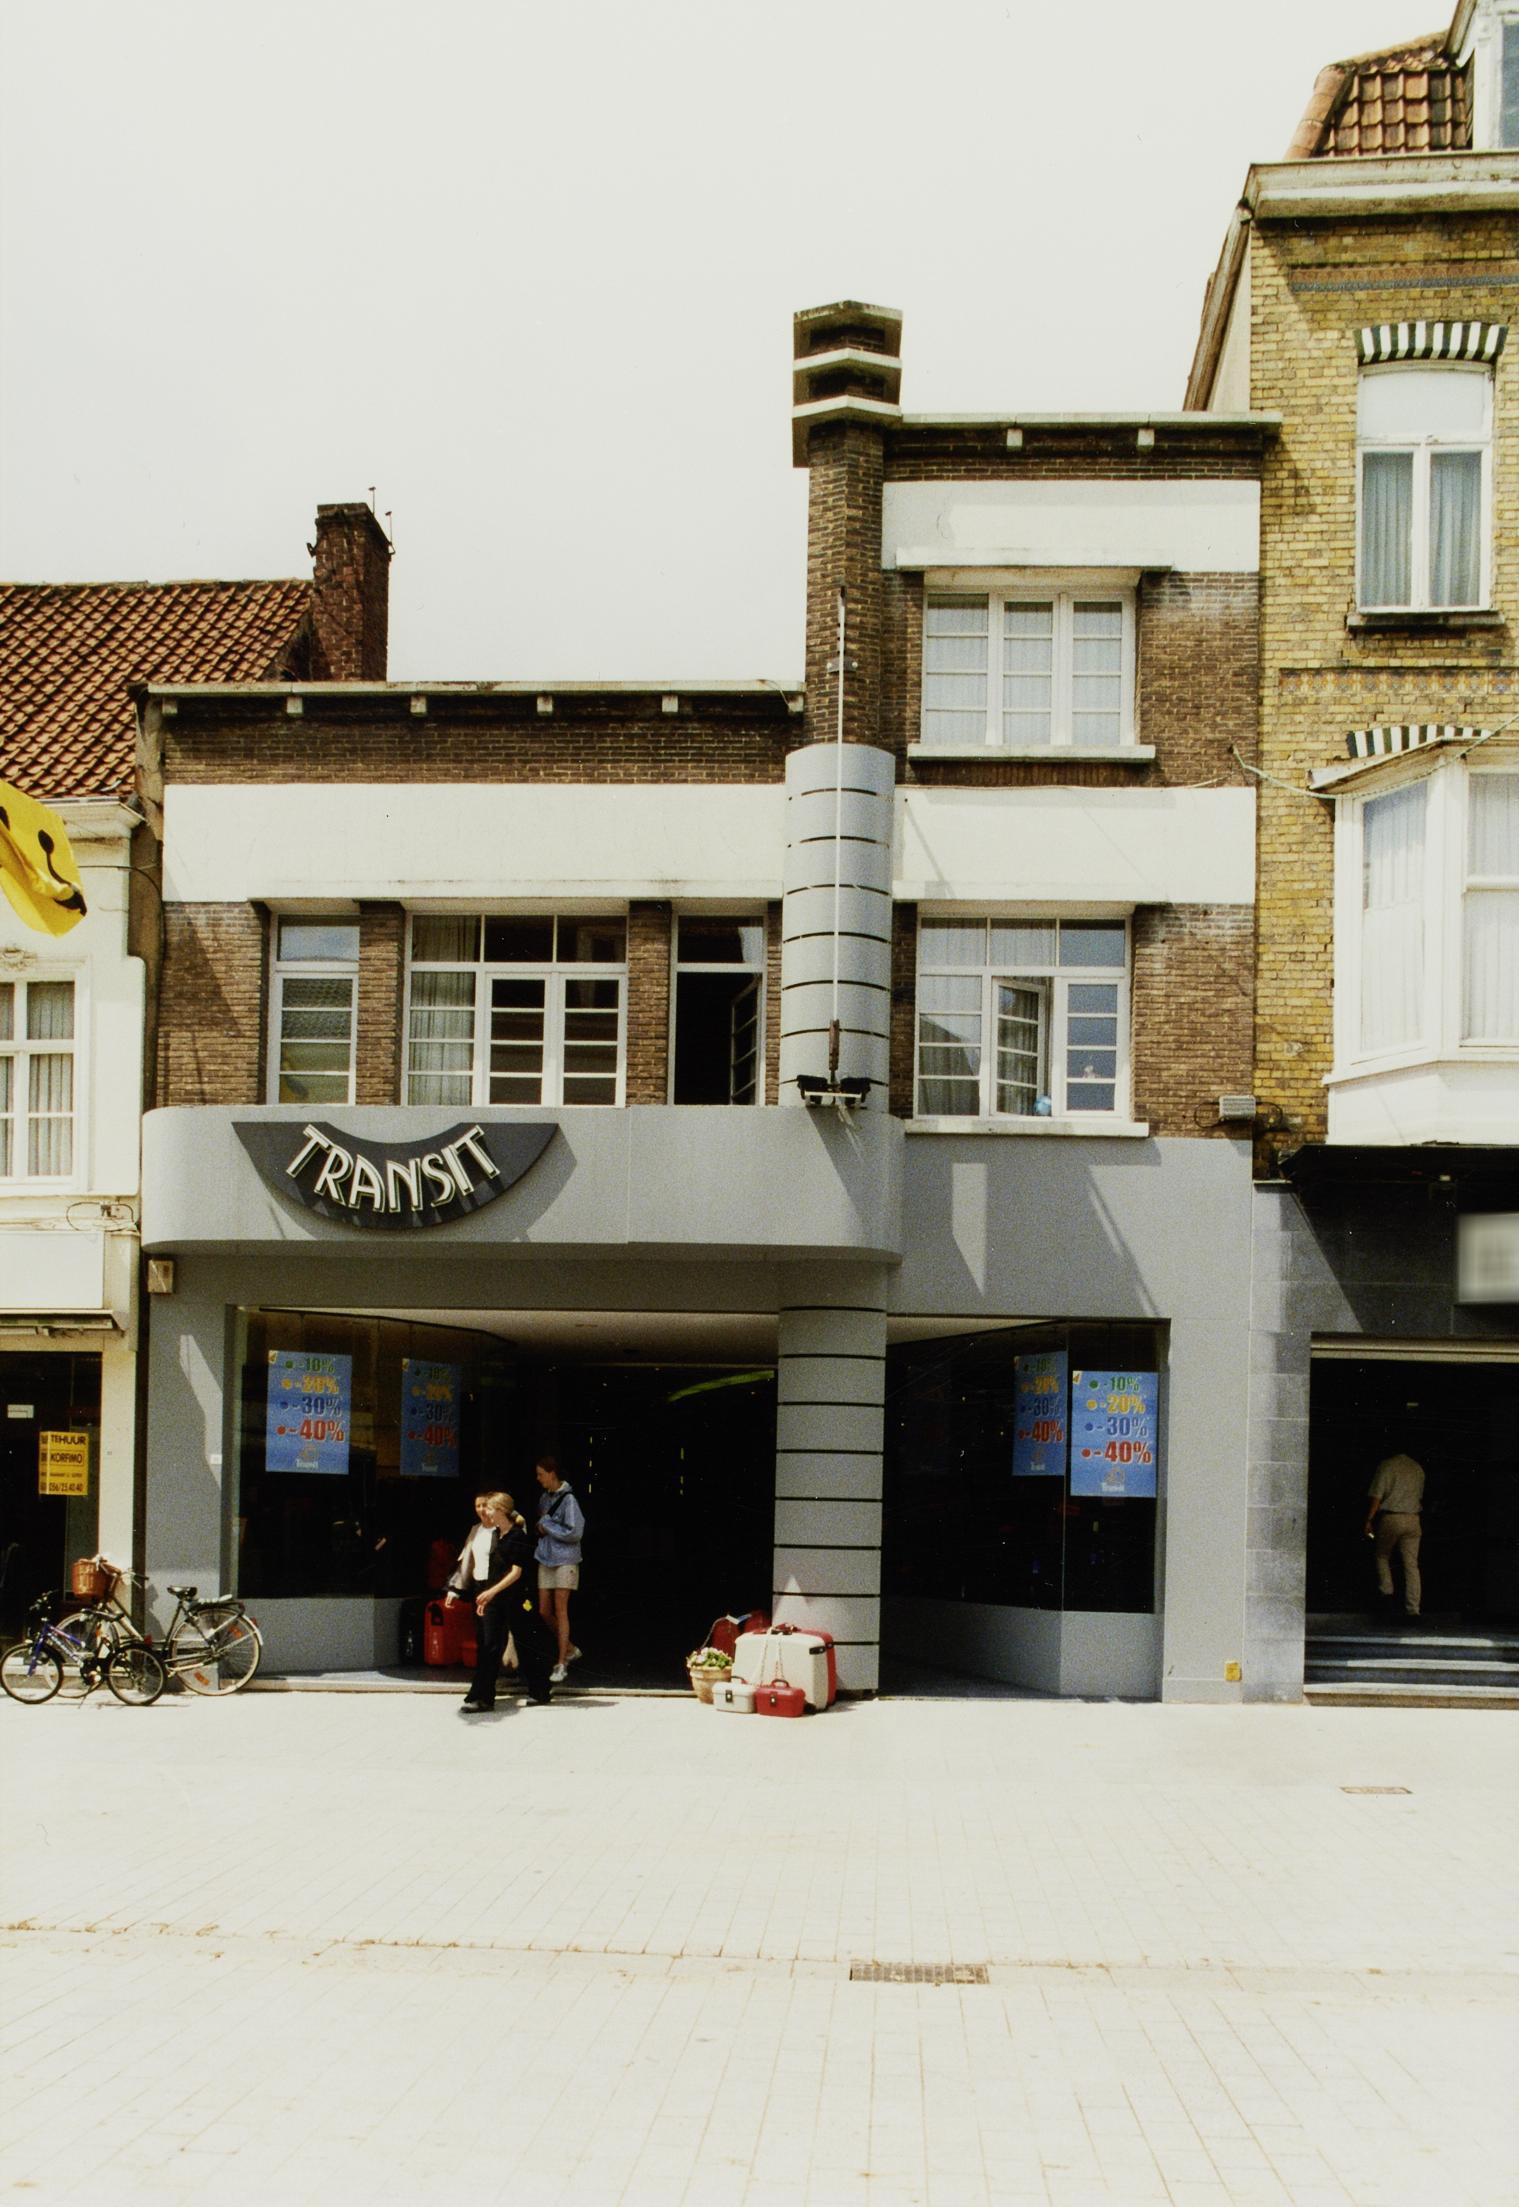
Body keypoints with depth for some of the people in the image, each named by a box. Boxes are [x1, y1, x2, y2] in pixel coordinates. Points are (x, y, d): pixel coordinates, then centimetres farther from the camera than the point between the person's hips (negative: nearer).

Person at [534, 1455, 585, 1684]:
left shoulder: (568, 1500, -12)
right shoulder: (545, 1497, 10)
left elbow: (575, 1533, -17)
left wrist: (547, 1524, -11)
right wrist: (541, 1526, 1)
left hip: (564, 1560, -7)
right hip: (545, 1560, 7)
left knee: (561, 1611, -5)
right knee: (544, 1612, 7)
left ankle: (561, 1665, -1)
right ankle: (570, 1649, 26)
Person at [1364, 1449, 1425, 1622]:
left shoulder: (1386, 1465, -6)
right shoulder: (1417, 1468, 10)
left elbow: (1376, 1496, -8)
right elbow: (1420, 1497, 15)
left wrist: (1369, 1520, -3)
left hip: (1390, 1518, -4)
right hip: (1413, 1519, 4)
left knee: (1382, 1557, 17)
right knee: (1411, 1565, 2)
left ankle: (1387, 1593, 3)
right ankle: (1413, 1609, -2)